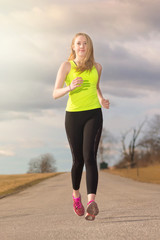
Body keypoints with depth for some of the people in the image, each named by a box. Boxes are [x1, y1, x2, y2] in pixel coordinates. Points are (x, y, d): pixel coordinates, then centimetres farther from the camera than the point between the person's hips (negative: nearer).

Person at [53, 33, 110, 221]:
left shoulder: (96, 67, 7)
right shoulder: (66, 66, -2)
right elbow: (55, 94, -7)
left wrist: (102, 100, 6)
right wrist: (70, 87, -28)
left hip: (93, 115, 0)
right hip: (73, 116, 0)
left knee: (90, 157, -18)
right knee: (78, 160, 6)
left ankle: (91, 202, -29)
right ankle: (76, 194, 36)